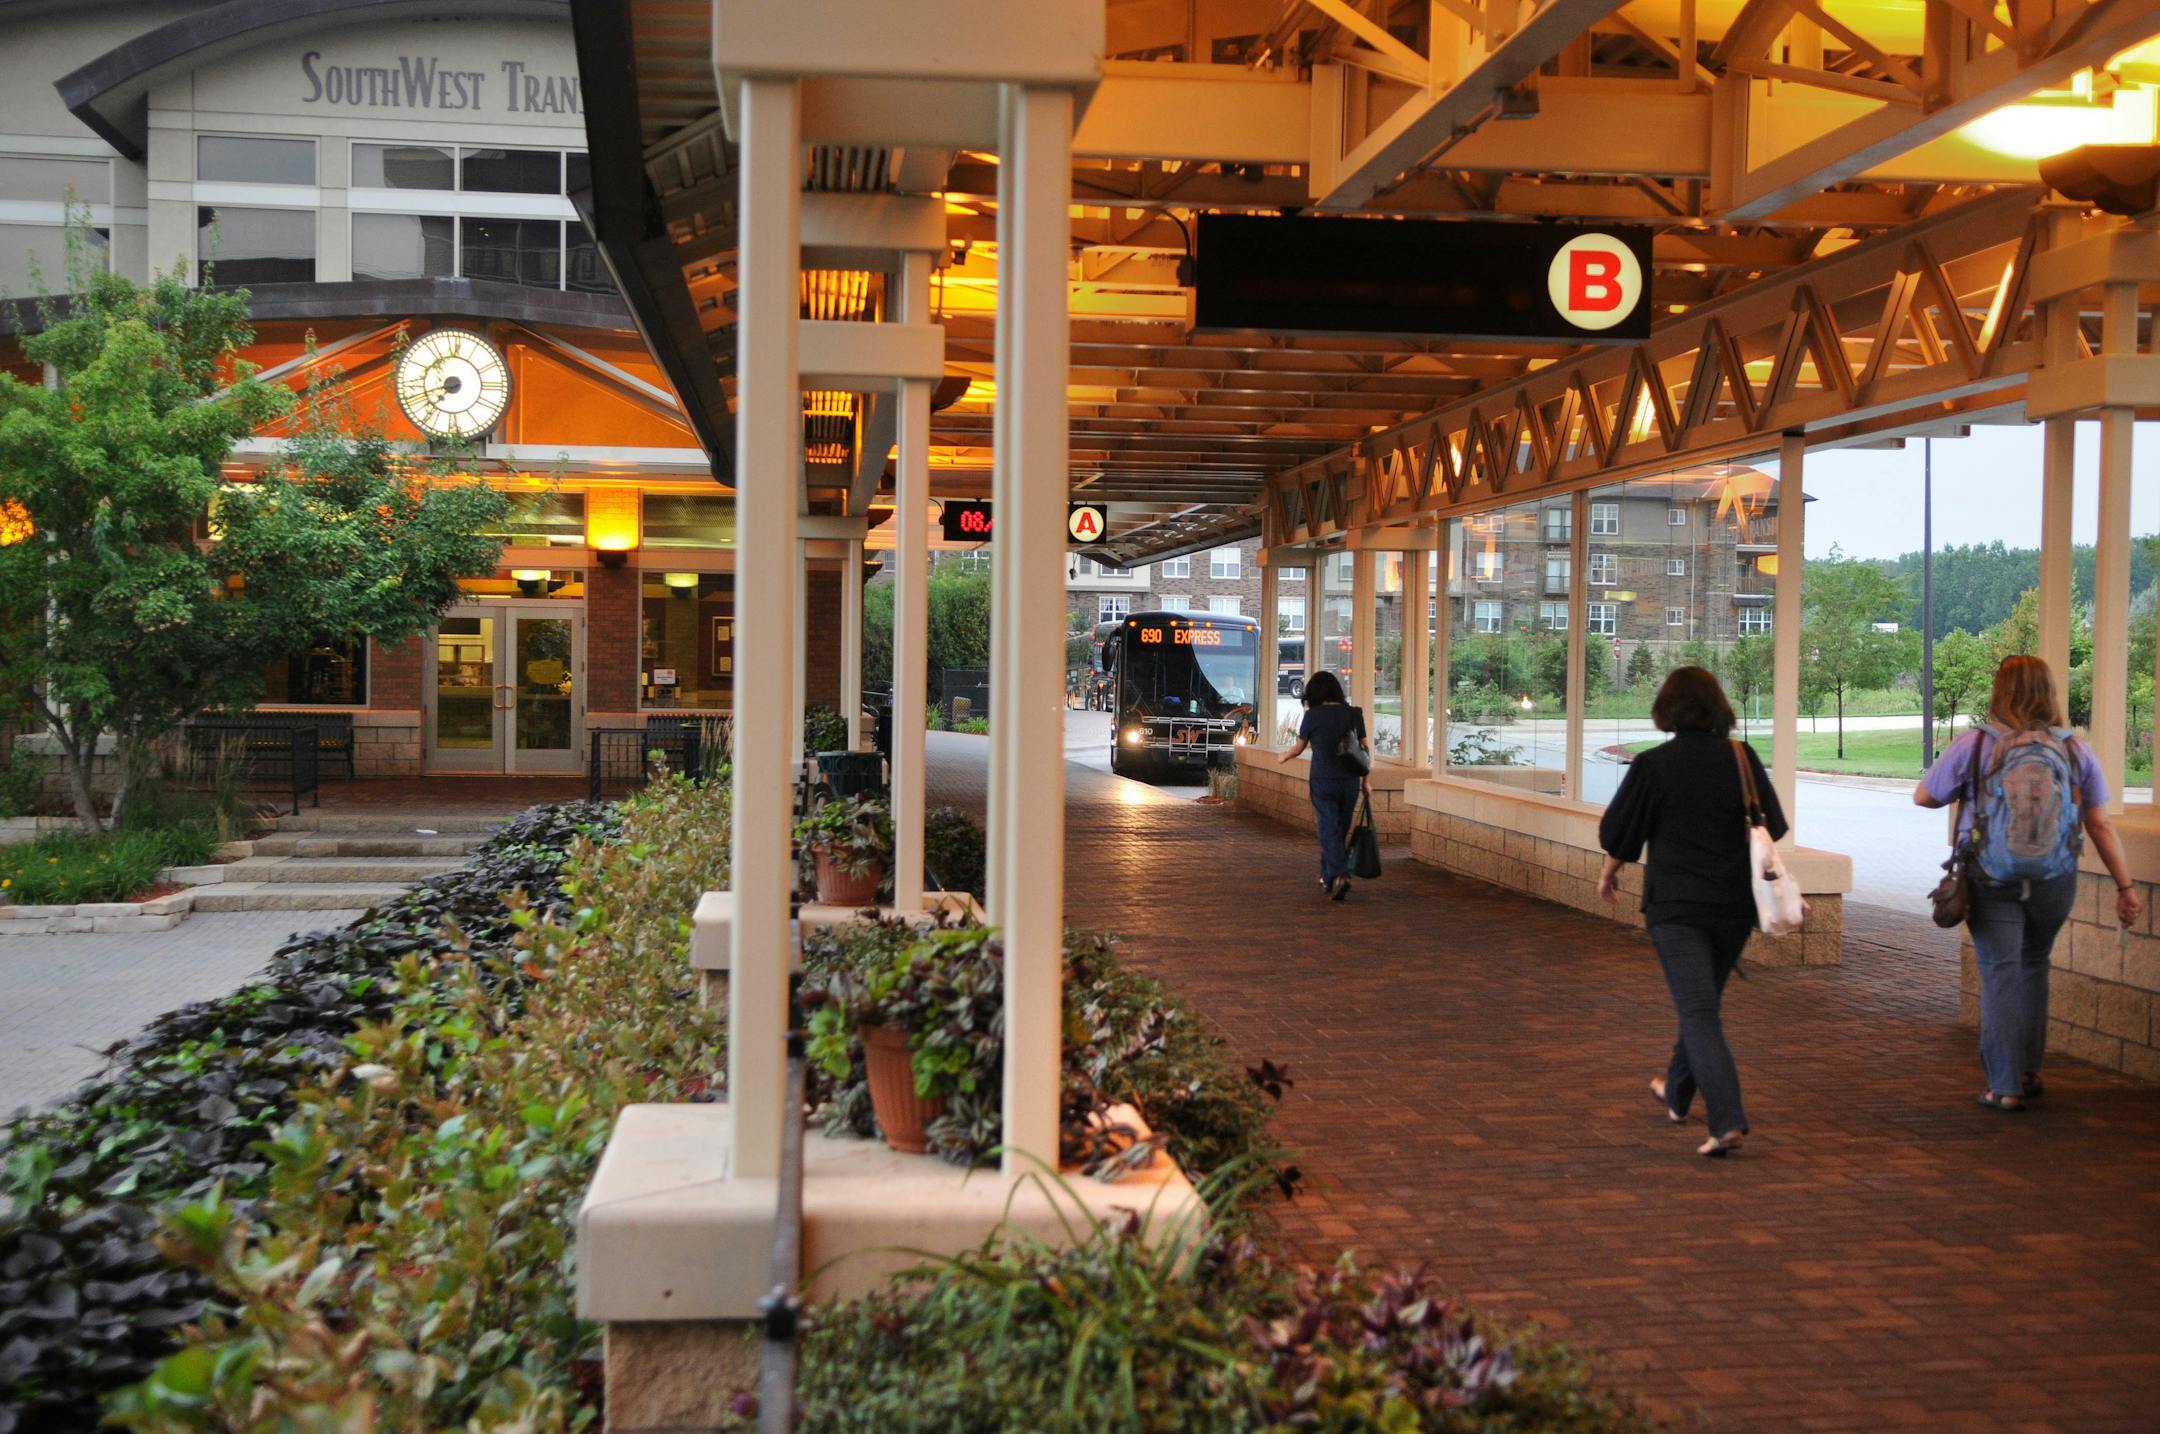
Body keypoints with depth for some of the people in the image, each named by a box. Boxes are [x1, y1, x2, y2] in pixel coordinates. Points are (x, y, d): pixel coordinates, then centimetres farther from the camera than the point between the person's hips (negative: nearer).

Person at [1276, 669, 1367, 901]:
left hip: (1323, 781, -4)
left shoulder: (1313, 715, -7)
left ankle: (1340, 875, -21)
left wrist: (1284, 757, 24)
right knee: (1340, 832, 16)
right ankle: (1328, 878, 27)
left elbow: (1298, 748, 4)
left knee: (1329, 831, -2)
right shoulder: (1354, 714, 2)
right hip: (1350, 782, 4)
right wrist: (1365, 779, 14)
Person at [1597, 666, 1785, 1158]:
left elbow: (1619, 834, -2)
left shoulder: (1653, 766, -10)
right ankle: (1677, 1094, 40)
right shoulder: (1742, 758, -1)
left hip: (1675, 903, -4)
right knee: (1704, 1000, 21)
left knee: (1698, 1011, -7)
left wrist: (1609, 875, 17)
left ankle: (1728, 1121, -20)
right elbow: (1771, 827, 7)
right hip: (1735, 903, 5)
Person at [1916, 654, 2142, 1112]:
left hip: (1991, 881, -3)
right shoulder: (2076, 751, 0)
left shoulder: (1973, 746, -8)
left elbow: (1923, 797, 2)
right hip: (2054, 883, 3)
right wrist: (2125, 888, 6)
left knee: (2000, 975, 0)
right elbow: (2101, 826, 1)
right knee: (2033, 967, 20)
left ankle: (2005, 1086, -3)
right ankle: (2028, 1072, 28)